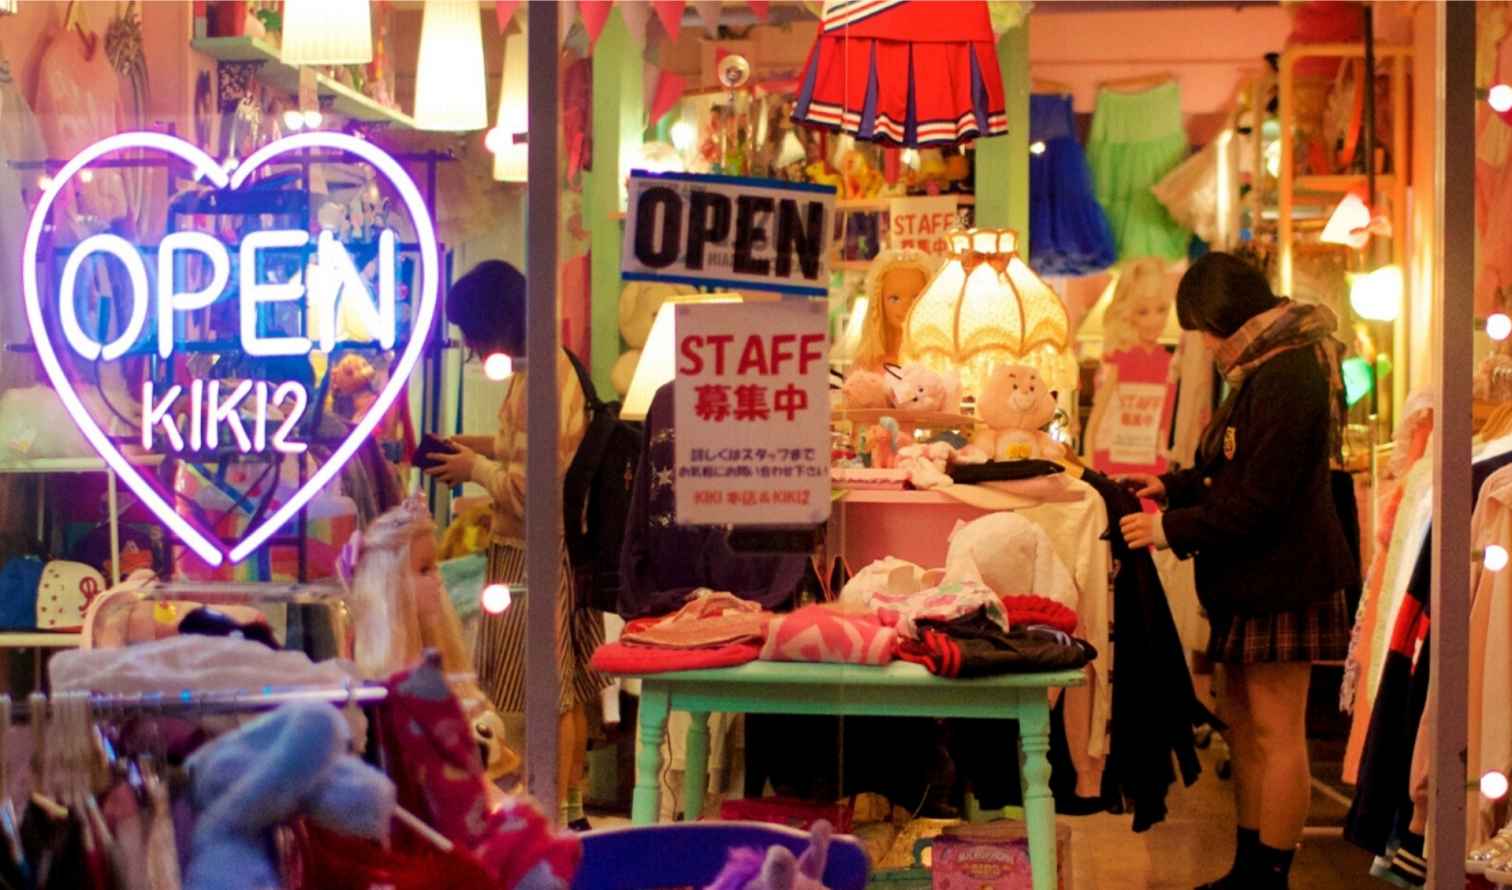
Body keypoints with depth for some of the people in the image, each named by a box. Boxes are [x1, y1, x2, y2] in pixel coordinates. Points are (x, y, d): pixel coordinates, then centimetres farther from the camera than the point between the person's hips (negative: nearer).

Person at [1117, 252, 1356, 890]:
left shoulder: (1284, 378, -20)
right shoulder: (1267, 370, 14)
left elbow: (1258, 501, -22)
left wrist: (1172, 530, -15)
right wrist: (1173, 486, 15)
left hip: (1282, 578, -11)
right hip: (1255, 575, 11)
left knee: (1276, 734, -3)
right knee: (1241, 721, 15)